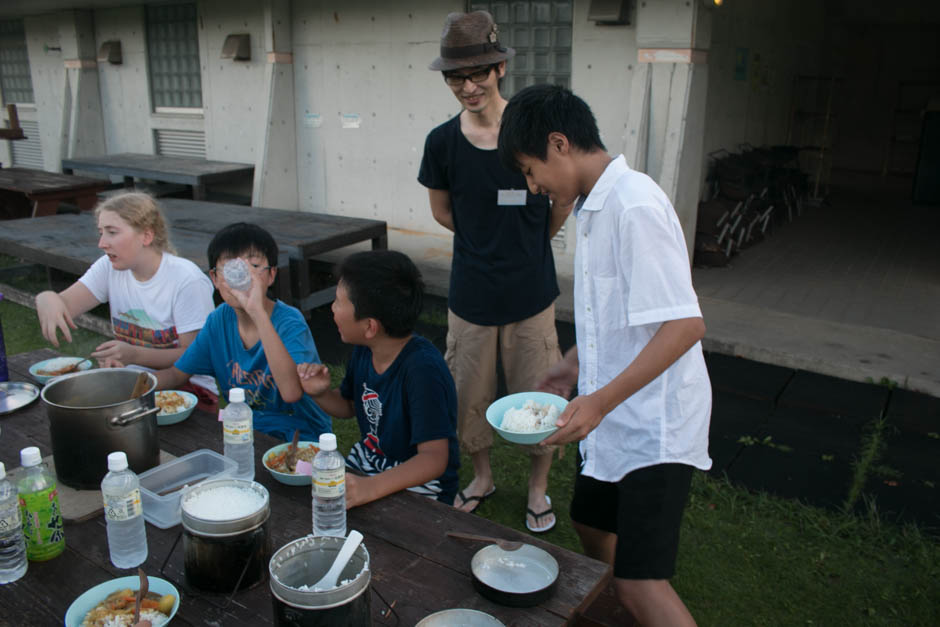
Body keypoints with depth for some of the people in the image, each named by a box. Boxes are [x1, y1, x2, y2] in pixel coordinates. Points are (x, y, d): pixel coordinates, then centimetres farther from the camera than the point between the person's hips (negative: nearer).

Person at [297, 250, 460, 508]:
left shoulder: (423, 369, -28)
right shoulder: (364, 351, -2)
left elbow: (434, 458, -32)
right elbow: (349, 407, 16)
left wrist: (371, 487, -45)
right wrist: (320, 393, -6)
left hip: (418, 480, -7)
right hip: (368, 461, 8)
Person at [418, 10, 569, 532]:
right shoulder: (442, 141, -5)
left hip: (530, 292, -2)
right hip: (470, 293, 2)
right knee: (468, 394, 14)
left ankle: (538, 488, 33)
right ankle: (482, 476, 40)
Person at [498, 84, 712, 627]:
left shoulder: (635, 206, -22)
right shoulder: (597, 206, 8)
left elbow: (685, 323, -27)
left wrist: (601, 401, -28)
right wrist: (575, 363, 15)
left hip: (655, 423, -10)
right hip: (613, 416, 10)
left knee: (640, 581, -9)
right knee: (592, 524, 24)